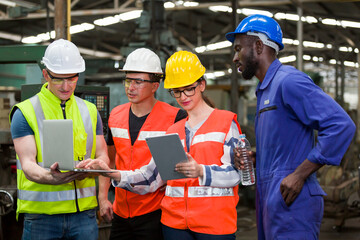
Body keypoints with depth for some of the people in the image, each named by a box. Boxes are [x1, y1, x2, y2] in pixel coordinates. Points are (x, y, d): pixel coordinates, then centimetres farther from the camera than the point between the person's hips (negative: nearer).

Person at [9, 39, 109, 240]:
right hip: (41, 213, -3)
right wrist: (49, 177, -30)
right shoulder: (25, 112, 0)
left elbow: (103, 156, 11)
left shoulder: (90, 111, 13)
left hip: (84, 212, 3)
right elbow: (28, 164, -9)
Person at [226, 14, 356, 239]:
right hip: (273, 202, 10)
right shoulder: (266, 90, 19)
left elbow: (342, 126, -22)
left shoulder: (288, 81, -12)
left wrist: (299, 175, -21)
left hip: (290, 202, -10)